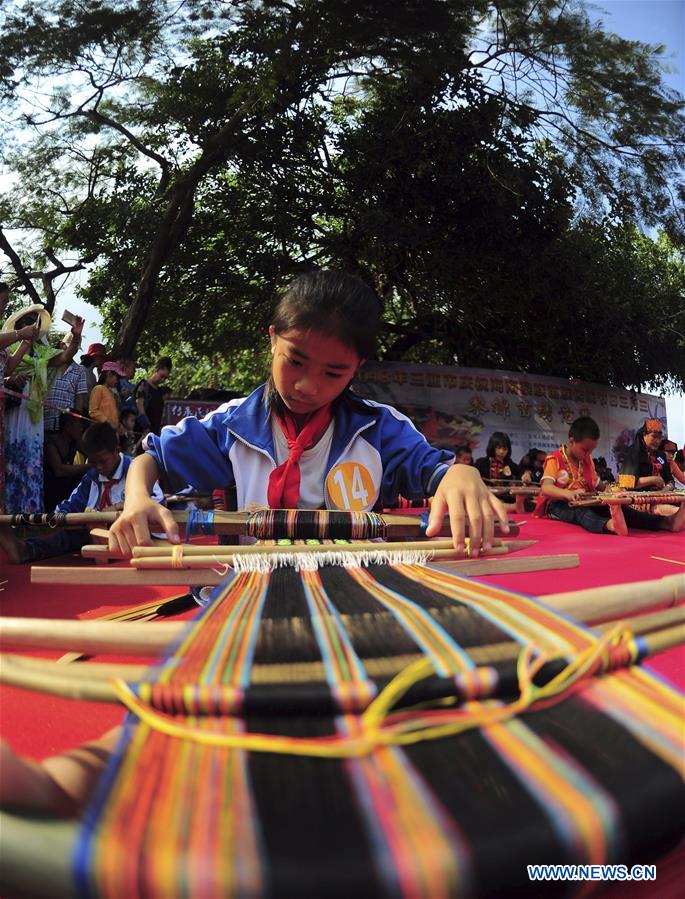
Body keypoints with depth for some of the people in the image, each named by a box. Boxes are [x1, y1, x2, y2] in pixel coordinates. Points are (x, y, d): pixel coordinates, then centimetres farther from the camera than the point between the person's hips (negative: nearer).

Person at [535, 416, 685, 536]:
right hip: (559, 505, -6)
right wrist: (567, 493, -41)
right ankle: (609, 525, -76)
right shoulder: (554, 460, -7)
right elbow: (546, 488, -21)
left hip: (585, 503, 7)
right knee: (581, 511, -41)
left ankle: (666, 522, -40)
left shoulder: (588, 461, 17)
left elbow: (596, 484, 25)